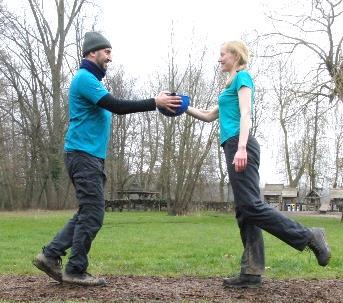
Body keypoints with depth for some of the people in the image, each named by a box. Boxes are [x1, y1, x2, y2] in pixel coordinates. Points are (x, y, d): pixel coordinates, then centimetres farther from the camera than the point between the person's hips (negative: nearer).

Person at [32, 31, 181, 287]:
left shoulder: (92, 80, 23)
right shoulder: (85, 78, -10)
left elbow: (115, 107, 19)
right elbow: (116, 106, -19)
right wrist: (155, 103, -18)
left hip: (93, 156, 10)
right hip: (83, 154, -10)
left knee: (89, 213, 10)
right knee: (93, 213, -8)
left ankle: (51, 255, 12)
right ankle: (75, 270, 0)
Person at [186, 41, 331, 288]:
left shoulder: (243, 77, 1)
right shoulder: (232, 84, 27)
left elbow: (246, 114, -13)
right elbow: (209, 116, 34)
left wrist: (241, 147, -24)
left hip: (240, 146, -10)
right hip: (233, 147, 10)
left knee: (251, 205, -15)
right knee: (244, 210, 2)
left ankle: (308, 237, -9)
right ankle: (252, 272, 1)